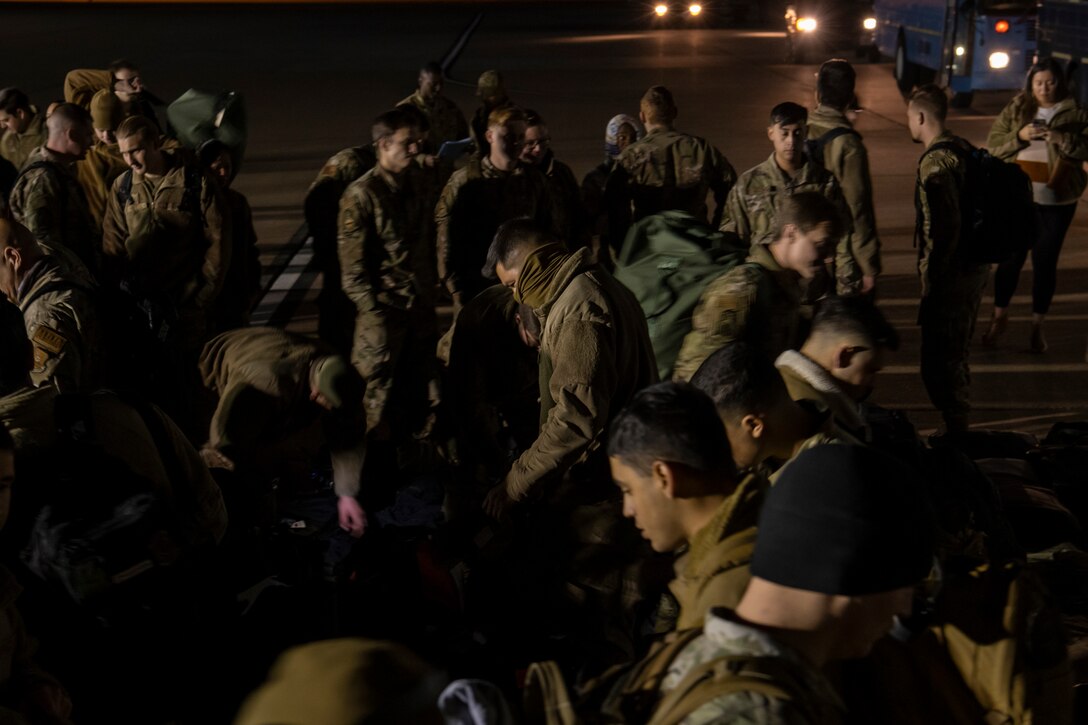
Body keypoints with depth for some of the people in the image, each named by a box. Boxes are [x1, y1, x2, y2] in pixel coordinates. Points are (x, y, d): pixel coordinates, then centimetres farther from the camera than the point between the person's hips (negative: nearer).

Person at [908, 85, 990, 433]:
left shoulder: (936, 162, -18)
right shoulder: (964, 149, 11)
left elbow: (943, 226, -24)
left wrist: (930, 280, -18)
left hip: (951, 273, -10)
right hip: (976, 266, 10)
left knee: (939, 361, -3)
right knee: (956, 355, 21)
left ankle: (955, 432, 1)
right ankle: (960, 429, 32)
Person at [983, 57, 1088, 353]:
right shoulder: (1016, 108, 4)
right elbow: (993, 144, 0)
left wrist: (1062, 139, -21)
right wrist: (1018, 136, -17)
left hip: (1057, 201, -1)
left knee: (1045, 262, 5)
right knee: (1010, 258, 7)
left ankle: (1037, 326, 17)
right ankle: (999, 318, 23)